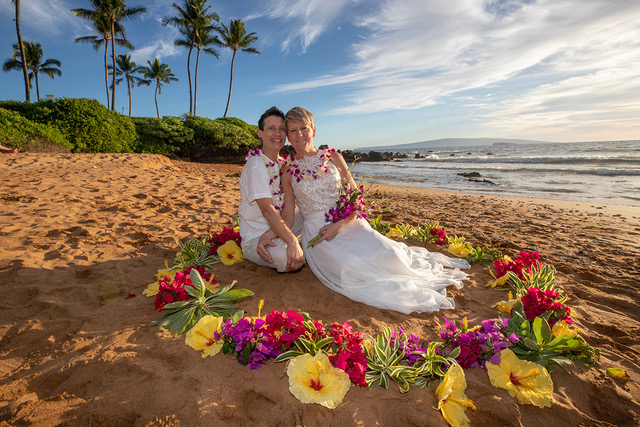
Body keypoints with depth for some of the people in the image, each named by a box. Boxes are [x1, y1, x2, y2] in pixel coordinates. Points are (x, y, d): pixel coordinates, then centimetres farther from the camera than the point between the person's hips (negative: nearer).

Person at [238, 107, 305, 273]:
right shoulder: (255, 165, -17)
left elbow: (289, 211, -5)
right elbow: (267, 209, -26)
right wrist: (292, 242, -35)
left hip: (277, 230, 8)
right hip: (255, 238, -8)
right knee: (293, 258, -33)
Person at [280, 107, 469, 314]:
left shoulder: (333, 157, 8)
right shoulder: (288, 171, 6)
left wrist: (340, 224, -12)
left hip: (348, 222, 1)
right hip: (316, 231, -1)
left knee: (385, 254, -27)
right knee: (350, 266, -31)